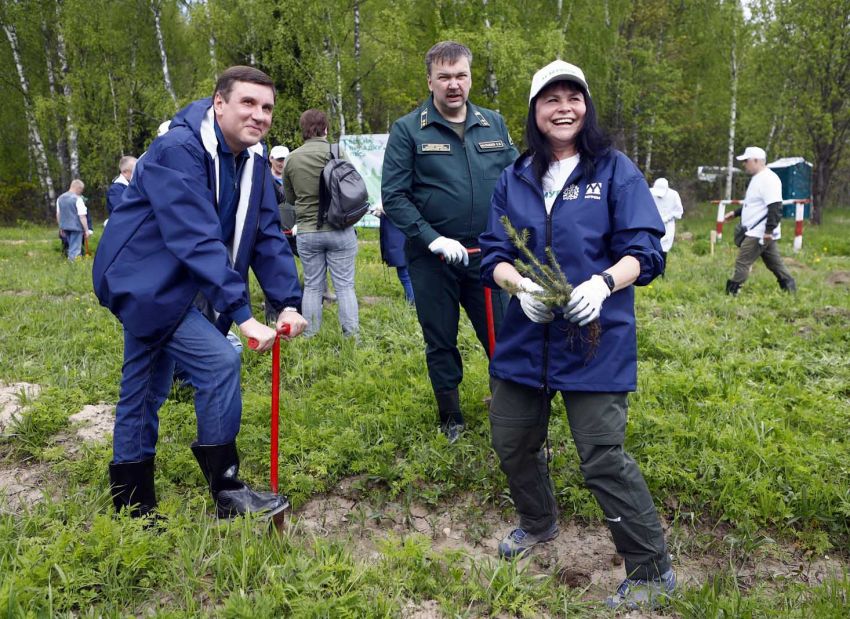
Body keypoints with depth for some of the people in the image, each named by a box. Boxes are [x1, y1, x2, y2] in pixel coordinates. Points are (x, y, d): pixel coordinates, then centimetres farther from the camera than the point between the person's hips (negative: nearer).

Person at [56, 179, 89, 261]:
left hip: (65, 227, 7)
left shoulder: (60, 198, 10)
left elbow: (58, 214, 14)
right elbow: (82, 216, -15)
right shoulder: (78, 199, -13)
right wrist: (86, 230, -11)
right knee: (75, 249, -1)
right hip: (76, 227, -7)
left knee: (71, 248, 19)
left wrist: (61, 228, 21)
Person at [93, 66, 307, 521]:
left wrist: (288, 302, -14)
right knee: (220, 361, -19)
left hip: (175, 289, 8)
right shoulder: (176, 150, -23)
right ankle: (227, 492, -5)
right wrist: (241, 313, -36)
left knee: (145, 394, 15)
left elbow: (268, 236, -3)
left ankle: (131, 509, 28)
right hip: (146, 282, -8)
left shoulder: (254, 161, 1)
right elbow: (197, 240, -32)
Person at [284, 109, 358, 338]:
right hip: (339, 229, -2)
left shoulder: (291, 158, 1)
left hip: (307, 231, 2)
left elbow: (290, 197, 12)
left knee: (312, 286, 11)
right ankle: (351, 333, 7)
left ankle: (310, 335, 16)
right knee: (344, 285, 4)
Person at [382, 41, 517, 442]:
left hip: (486, 255, 2)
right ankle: (451, 421, 28)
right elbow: (393, 195, -8)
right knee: (441, 344, 10)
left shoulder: (494, 124, 8)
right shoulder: (408, 130, -3)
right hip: (432, 259, -2)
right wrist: (433, 239, -16)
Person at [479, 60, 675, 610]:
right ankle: (539, 524, 44)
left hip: (596, 337, -4)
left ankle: (653, 572, 16)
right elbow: (494, 254, 7)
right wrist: (519, 285, -15)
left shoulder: (616, 171, -1)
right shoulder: (515, 179, 9)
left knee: (603, 458, -6)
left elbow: (644, 253, -7)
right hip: (527, 332, 5)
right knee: (512, 441, 14)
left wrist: (603, 283, -26)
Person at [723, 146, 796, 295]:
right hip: (757, 232, 10)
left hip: (760, 233, -10)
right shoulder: (758, 178, 17)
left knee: (742, 263, -8)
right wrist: (735, 213, 28)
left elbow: (775, 207, -24)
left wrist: (769, 230, -26)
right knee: (775, 264, 13)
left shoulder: (768, 179, -16)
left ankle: (731, 293, -5)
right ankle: (791, 292, 18)